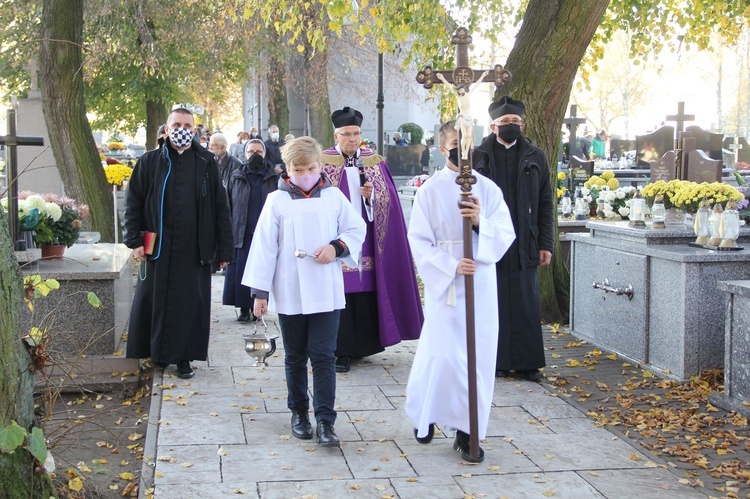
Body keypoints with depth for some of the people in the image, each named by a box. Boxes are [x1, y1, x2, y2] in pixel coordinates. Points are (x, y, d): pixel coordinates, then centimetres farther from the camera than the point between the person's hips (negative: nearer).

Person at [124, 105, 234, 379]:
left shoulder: (207, 162, 5)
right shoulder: (150, 162, 5)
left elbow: (221, 207, 5)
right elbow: (133, 202, 7)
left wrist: (224, 249, 1)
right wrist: (134, 240, -3)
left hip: (194, 249, 0)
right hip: (158, 248, 0)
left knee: (191, 303, 3)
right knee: (153, 302, 6)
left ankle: (184, 357, 14)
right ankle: (157, 353, 21)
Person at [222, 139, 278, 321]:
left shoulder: (273, 178, 5)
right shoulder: (236, 177, 10)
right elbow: (228, 205, 8)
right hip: (242, 234, 1)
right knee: (240, 272, -1)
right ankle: (244, 309, 8)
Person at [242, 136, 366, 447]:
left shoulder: (334, 197, 2)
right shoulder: (276, 201, -2)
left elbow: (356, 229, 9)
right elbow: (264, 246, -2)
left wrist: (337, 247, -11)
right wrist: (260, 291, -4)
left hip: (326, 292, 0)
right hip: (289, 294, 0)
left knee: (323, 356, -3)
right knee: (295, 357, 13)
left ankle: (325, 420, 0)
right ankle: (299, 412, 29)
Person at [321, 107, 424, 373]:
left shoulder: (374, 162, 9)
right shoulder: (323, 162, 2)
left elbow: (387, 202, 7)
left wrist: (371, 196, -14)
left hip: (366, 239, 2)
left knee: (366, 291, 2)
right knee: (340, 294, -4)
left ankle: (363, 345, 16)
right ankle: (342, 351, 3)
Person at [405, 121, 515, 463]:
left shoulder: (488, 189, 4)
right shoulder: (430, 190, -2)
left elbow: (506, 235, 1)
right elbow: (419, 241, -3)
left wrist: (481, 222, -19)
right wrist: (450, 266, -16)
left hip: (481, 284, 2)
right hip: (444, 283, -2)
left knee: (479, 355, 2)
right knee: (443, 354, -4)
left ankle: (467, 432, 12)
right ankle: (424, 416, 23)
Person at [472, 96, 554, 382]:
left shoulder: (535, 158, 10)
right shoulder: (479, 157, 4)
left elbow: (545, 205, 8)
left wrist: (545, 244, 2)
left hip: (524, 246, 2)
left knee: (526, 305, 3)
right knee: (493, 303, 1)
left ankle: (527, 363, 11)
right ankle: (497, 361, 10)